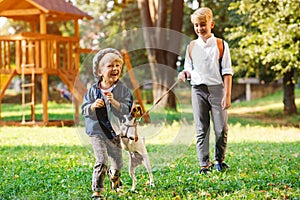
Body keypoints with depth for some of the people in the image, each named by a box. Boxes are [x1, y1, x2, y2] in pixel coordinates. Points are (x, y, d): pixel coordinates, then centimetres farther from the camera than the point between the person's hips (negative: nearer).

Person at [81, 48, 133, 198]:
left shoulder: (122, 89, -5)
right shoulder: (93, 89, -5)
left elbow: (126, 109, -12)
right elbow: (84, 110, -2)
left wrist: (114, 101, -28)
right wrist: (93, 106, -23)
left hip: (114, 130, 2)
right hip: (97, 131, -2)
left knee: (118, 162, 14)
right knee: (102, 161, -14)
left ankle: (114, 177, 47)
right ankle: (97, 191, -4)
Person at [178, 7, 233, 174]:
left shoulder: (221, 45, 1)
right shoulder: (191, 47, 10)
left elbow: (227, 71, -2)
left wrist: (227, 95, -8)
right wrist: (184, 73, -6)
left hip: (217, 89, -2)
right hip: (198, 90, 2)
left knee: (221, 128, 0)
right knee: (201, 129, 2)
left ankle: (219, 160, 19)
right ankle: (204, 164, 7)